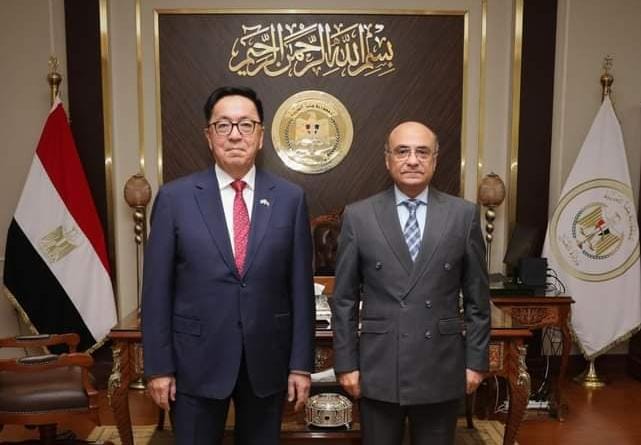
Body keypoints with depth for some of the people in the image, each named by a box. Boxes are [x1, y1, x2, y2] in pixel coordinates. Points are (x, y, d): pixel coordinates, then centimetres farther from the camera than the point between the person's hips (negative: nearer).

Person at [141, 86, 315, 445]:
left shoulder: (290, 198, -1)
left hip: (267, 360, 1)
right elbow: (158, 288, -2)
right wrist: (159, 366, -3)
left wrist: (301, 363, -1)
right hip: (197, 360, -1)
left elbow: (301, 287, -1)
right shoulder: (175, 197, -4)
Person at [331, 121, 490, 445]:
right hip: (378, 369, 0)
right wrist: (346, 363, -2)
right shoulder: (358, 216, -2)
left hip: (441, 369, 1)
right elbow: (344, 299, 0)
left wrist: (476, 360, 2)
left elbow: (477, 297, 3)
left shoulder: (463, 215, 0)